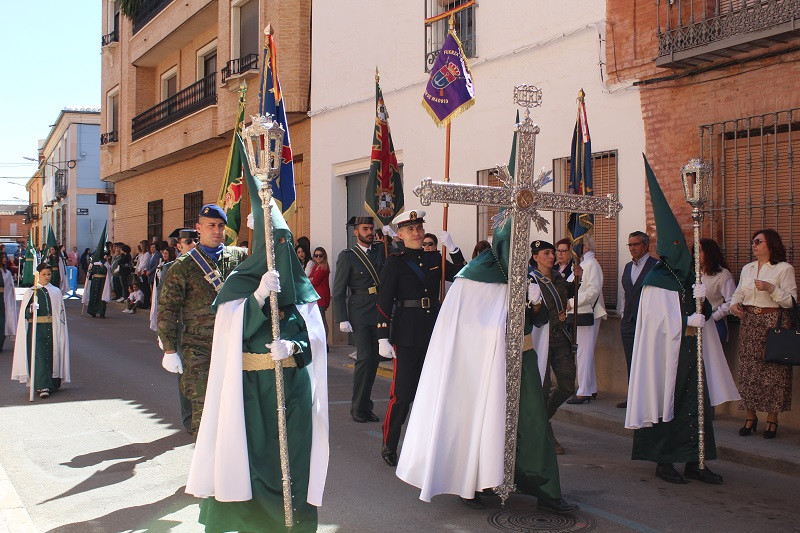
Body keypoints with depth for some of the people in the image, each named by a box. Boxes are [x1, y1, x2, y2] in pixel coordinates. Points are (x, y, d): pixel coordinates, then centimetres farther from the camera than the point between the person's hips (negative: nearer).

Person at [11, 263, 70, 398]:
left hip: (52, 329, 2)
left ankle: (52, 384, 19)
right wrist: (31, 310, -23)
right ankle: (42, 387, -14)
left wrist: (60, 330, 8)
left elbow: (61, 313, 14)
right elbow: (24, 314, -2)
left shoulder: (56, 292, 11)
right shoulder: (30, 292, 5)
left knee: (52, 355, 5)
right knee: (40, 356, -11)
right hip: (36, 328, -2)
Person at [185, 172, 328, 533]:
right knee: (251, 448, 0)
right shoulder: (239, 282, 0)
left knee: (290, 450, 4)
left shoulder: (300, 284, 7)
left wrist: (292, 346, -17)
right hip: (252, 385, -2)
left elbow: (315, 334, 3)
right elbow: (234, 330, -12)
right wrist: (259, 295, -24)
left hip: (294, 383, 2)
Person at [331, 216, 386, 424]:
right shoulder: (347, 256, -1)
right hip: (359, 314, -5)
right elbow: (338, 292, -3)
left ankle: (365, 406, 17)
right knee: (364, 358, -12)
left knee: (374, 359, 6)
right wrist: (342, 319, -9)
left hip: (379, 313, 5)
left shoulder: (380, 252, 13)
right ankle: (358, 407, 0)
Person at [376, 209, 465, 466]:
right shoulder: (395, 262, -4)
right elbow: (383, 302, -8)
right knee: (402, 394, -4)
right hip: (407, 336, -5)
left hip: (434, 333, 5)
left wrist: (453, 248, -9)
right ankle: (389, 445, 11)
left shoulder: (436, 258, 9)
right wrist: (383, 338, -14)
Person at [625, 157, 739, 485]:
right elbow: (663, 322, -14)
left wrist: (702, 305, -8)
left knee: (698, 404, 5)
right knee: (668, 405, -1)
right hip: (667, 355, -7)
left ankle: (694, 462, 12)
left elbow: (704, 314, 12)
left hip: (692, 354, 7)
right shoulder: (656, 281, -8)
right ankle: (664, 462, 10)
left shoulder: (690, 277, 13)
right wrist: (692, 321, -8)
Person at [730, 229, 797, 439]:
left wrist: (771, 288, -20)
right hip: (749, 324, 5)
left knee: (773, 371, -4)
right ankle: (750, 417, 12)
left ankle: (772, 420, 5)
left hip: (774, 324, -5)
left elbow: (791, 301, -7)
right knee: (748, 371, 3)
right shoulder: (747, 268, 15)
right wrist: (734, 303, -1)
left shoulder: (784, 269, -2)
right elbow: (738, 292, 20)